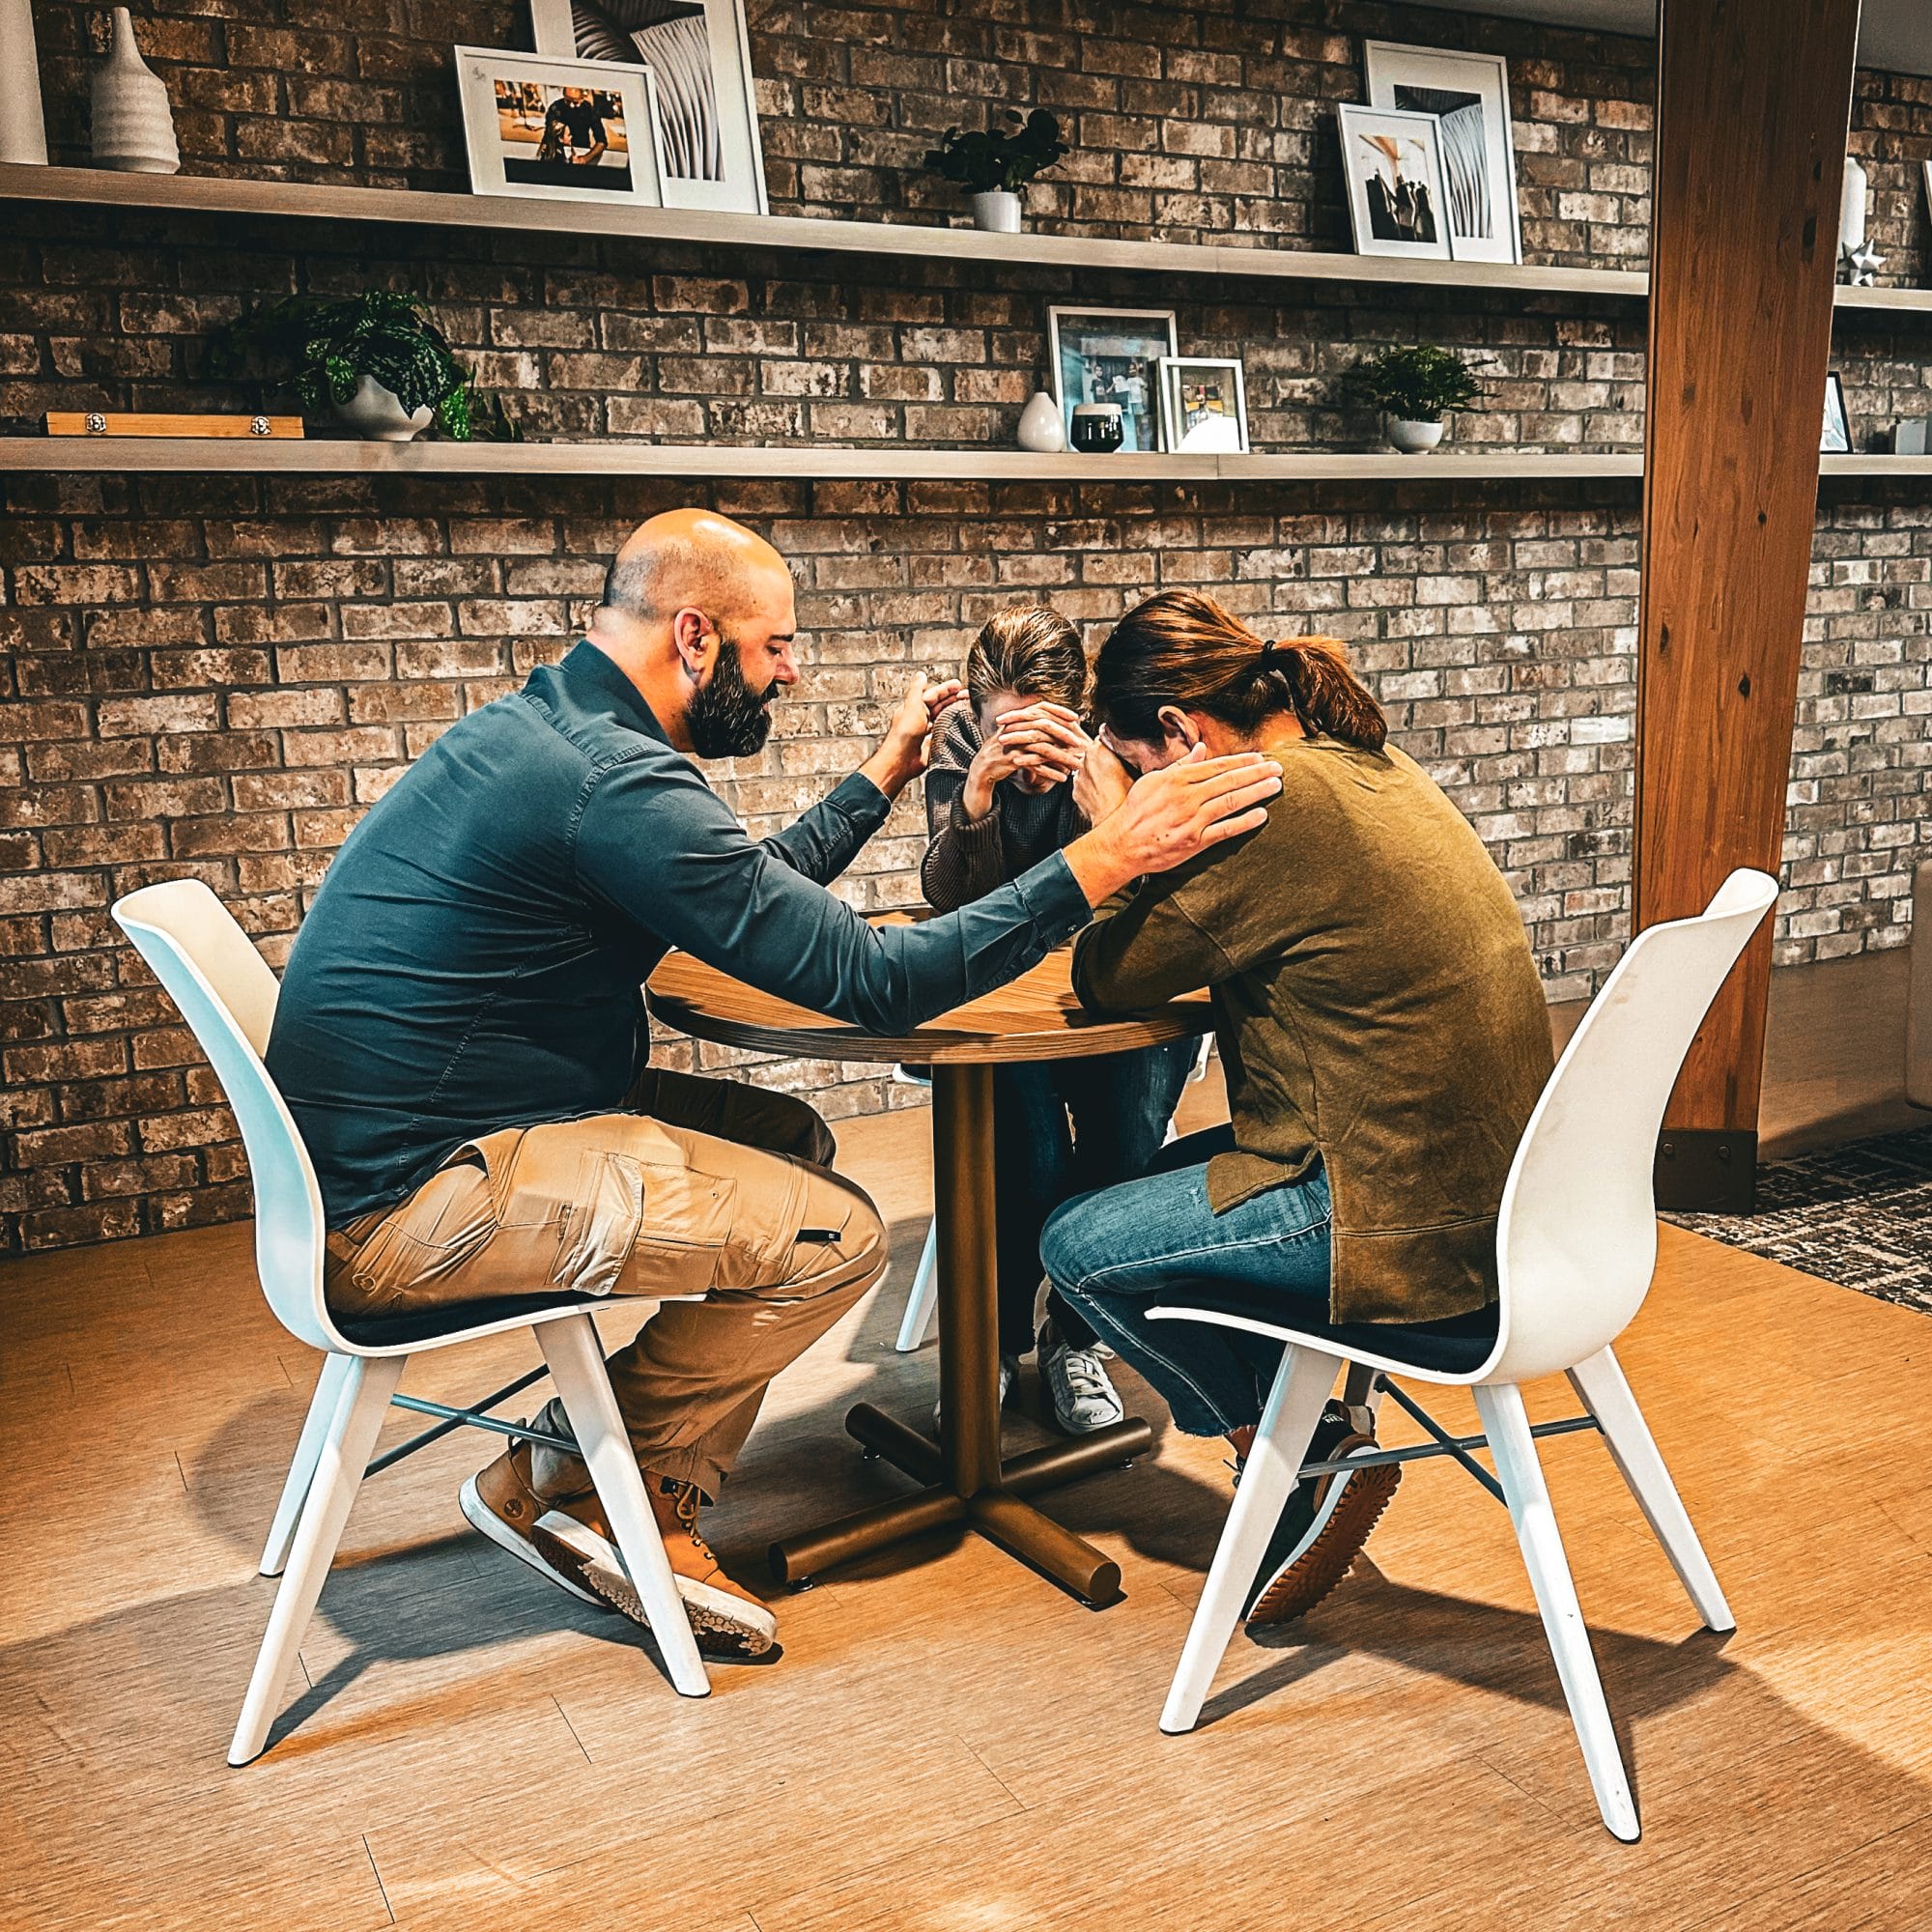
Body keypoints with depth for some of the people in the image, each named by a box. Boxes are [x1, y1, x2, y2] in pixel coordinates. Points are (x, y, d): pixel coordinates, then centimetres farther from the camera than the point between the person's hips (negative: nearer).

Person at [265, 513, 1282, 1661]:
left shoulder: (541, 726, 10)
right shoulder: (614, 782, -23)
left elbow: (758, 890, 21)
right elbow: (870, 981, -23)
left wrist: (885, 777, 24)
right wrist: (1101, 865, -19)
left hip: (378, 1151, 11)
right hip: (406, 1207, -10)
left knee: (787, 1136, 13)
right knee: (833, 1236, -13)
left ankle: (638, 1488, 13)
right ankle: (577, 1488, 8)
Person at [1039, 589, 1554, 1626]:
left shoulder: (1279, 801, -21)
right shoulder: (1375, 765, 8)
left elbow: (1110, 979, -14)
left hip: (1414, 1227, -10)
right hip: (1477, 1180, 10)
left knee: (1078, 1247, 1)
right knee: (1166, 1178, 23)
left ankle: (1314, 1454, 10)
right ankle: (1313, 1415, 22)